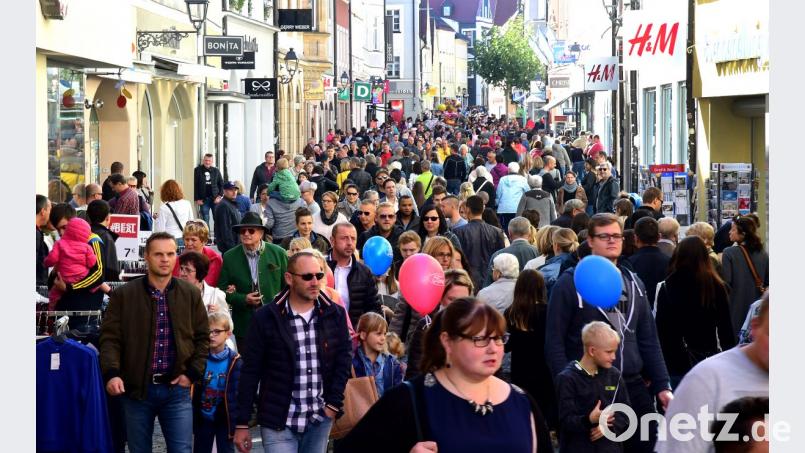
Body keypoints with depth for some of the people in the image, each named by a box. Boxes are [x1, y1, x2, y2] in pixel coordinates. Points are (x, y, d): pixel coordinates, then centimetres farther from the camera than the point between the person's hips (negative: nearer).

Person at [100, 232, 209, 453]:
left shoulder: (191, 294, 6)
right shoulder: (123, 295, 0)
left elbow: (203, 337, 12)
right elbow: (110, 338, -2)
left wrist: (193, 373, 0)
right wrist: (111, 373, -18)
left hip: (176, 388, 0)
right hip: (136, 389, 0)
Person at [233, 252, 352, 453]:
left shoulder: (335, 314, 3)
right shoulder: (266, 318, -5)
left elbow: (343, 360, 9)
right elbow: (250, 372, -2)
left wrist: (334, 404, -1)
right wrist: (242, 424, -3)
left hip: (320, 421, 3)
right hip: (279, 422, -3)